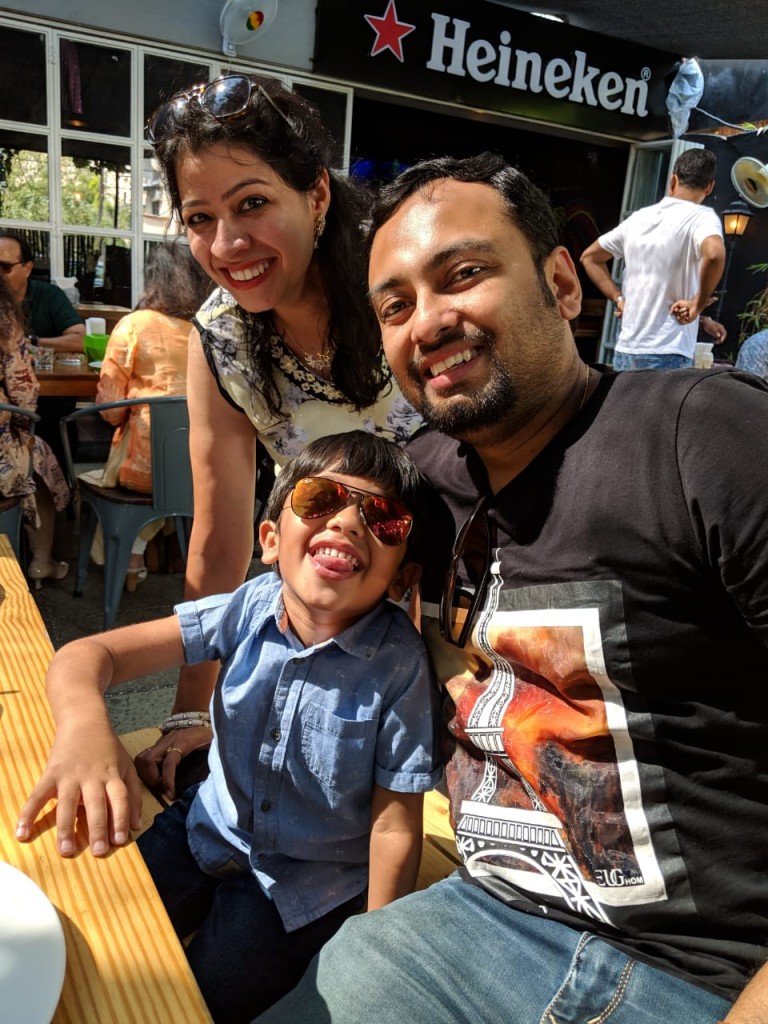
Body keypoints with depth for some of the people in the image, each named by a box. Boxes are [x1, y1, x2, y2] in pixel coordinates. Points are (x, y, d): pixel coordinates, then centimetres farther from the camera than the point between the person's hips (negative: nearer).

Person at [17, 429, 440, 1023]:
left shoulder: (399, 664, -26)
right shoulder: (252, 608, -17)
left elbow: (395, 827, -18)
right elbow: (91, 654, -20)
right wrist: (84, 725, -42)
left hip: (309, 887, -3)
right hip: (208, 833, 3)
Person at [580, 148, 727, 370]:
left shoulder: (638, 217, 11)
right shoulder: (702, 216, -7)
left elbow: (589, 257, 19)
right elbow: (714, 254, -29)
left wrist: (619, 299, 13)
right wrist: (698, 305, -15)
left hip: (625, 351, 6)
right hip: (668, 356, -6)